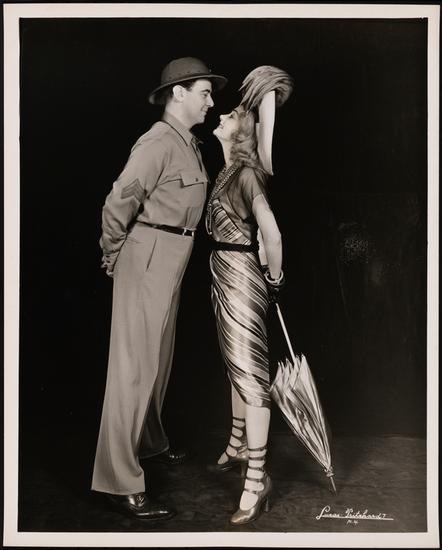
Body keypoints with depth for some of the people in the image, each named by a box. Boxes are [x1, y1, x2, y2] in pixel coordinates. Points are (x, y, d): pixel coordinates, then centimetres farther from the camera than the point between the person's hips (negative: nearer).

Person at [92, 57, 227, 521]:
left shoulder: (189, 144, 14)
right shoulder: (157, 143, -16)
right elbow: (117, 204, -18)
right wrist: (113, 257, -6)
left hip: (172, 263, 10)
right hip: (147, 261, -10)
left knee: (158, 358, 21)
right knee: (135, 365, -8)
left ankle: (149, 441, 39)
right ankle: (121, 482, -2)